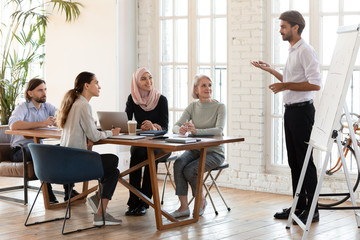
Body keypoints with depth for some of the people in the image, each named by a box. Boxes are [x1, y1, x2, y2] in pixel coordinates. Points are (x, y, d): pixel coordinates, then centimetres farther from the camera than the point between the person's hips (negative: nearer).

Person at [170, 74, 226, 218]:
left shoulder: (219, 107, -6)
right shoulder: (192, 107, 7)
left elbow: (219, 130, -22)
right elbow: (176, 126, -2)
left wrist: (196, 131, -36)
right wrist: (180, 130, -28)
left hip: (213, 151, -4)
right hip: (194, 150, 4)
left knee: (190, 170, -27)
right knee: (178, 164, -26)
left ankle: (201, 201, 0)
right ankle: (183, 207, -22)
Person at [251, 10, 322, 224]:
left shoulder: (305, 51, -14)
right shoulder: (293, 51, 17)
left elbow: (315, 84, -22)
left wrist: (285, 85, -20)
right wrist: (271, 70, 22)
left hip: (302, 110, -10)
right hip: (291, 110, 10)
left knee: (305, 160, -6)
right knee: (294, 161, 13)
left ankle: (312, 210, -1)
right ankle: (299, 206, 21)